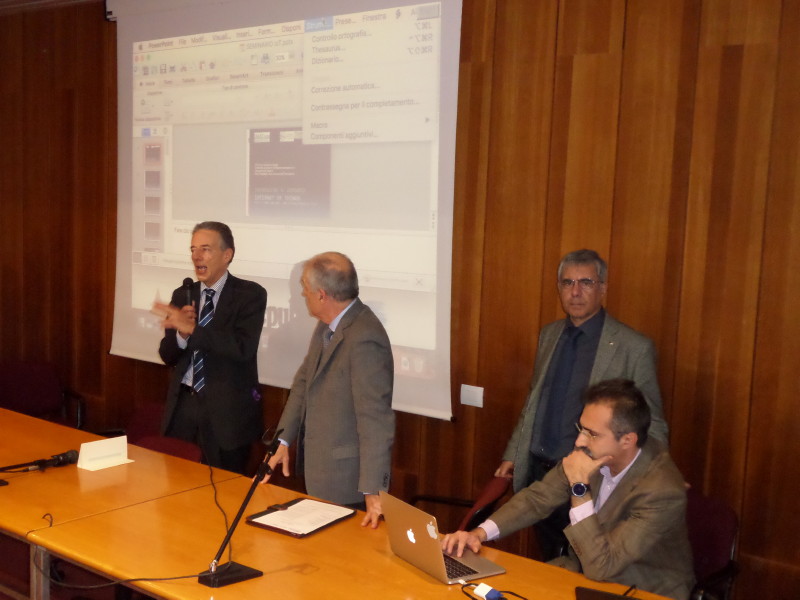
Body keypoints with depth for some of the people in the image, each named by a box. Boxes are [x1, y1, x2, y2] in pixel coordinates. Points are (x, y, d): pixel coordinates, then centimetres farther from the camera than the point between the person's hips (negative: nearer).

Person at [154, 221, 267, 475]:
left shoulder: (250, 294, -7)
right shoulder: (182, 295, 8)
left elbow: (243, 347, -21)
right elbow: (168, 355, 7)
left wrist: (192, 329, -25)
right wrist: (180, 333, -14)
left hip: (227, 408, -4)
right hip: (183, 404, 4)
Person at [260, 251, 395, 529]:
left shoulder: (364, 339, -27)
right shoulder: (328, 324, 2)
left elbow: (375, 418, -28)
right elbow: (305, 380, 11)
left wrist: (372, 490, -27)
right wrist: (283, 440, 4)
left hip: (345, 481, -9)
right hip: (318, 468, 9)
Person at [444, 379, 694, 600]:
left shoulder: (662, 491, -30)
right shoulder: (594, 452, -12)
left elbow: (600, 567, -30)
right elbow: (538, 497, -2)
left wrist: (580, 488, -34)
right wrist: (479, 533, -15)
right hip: (585, 568, 6)